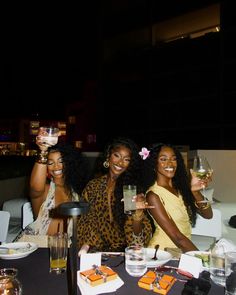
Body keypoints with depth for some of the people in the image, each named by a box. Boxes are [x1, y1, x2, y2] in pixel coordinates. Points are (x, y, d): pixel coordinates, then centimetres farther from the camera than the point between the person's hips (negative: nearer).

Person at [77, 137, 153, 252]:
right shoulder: (93, 186, 2)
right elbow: (85, 219, 7)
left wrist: (138, 212, -27)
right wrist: (86, 244, -9)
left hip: (124, 250, -2)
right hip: (96, 249, 2)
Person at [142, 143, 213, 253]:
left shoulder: (181, 187, 4)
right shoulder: (153, 195, -14)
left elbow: (207, 215, -3)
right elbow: (177, 237, -17)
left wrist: (195, 191, -18)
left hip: (183, 250, 5)